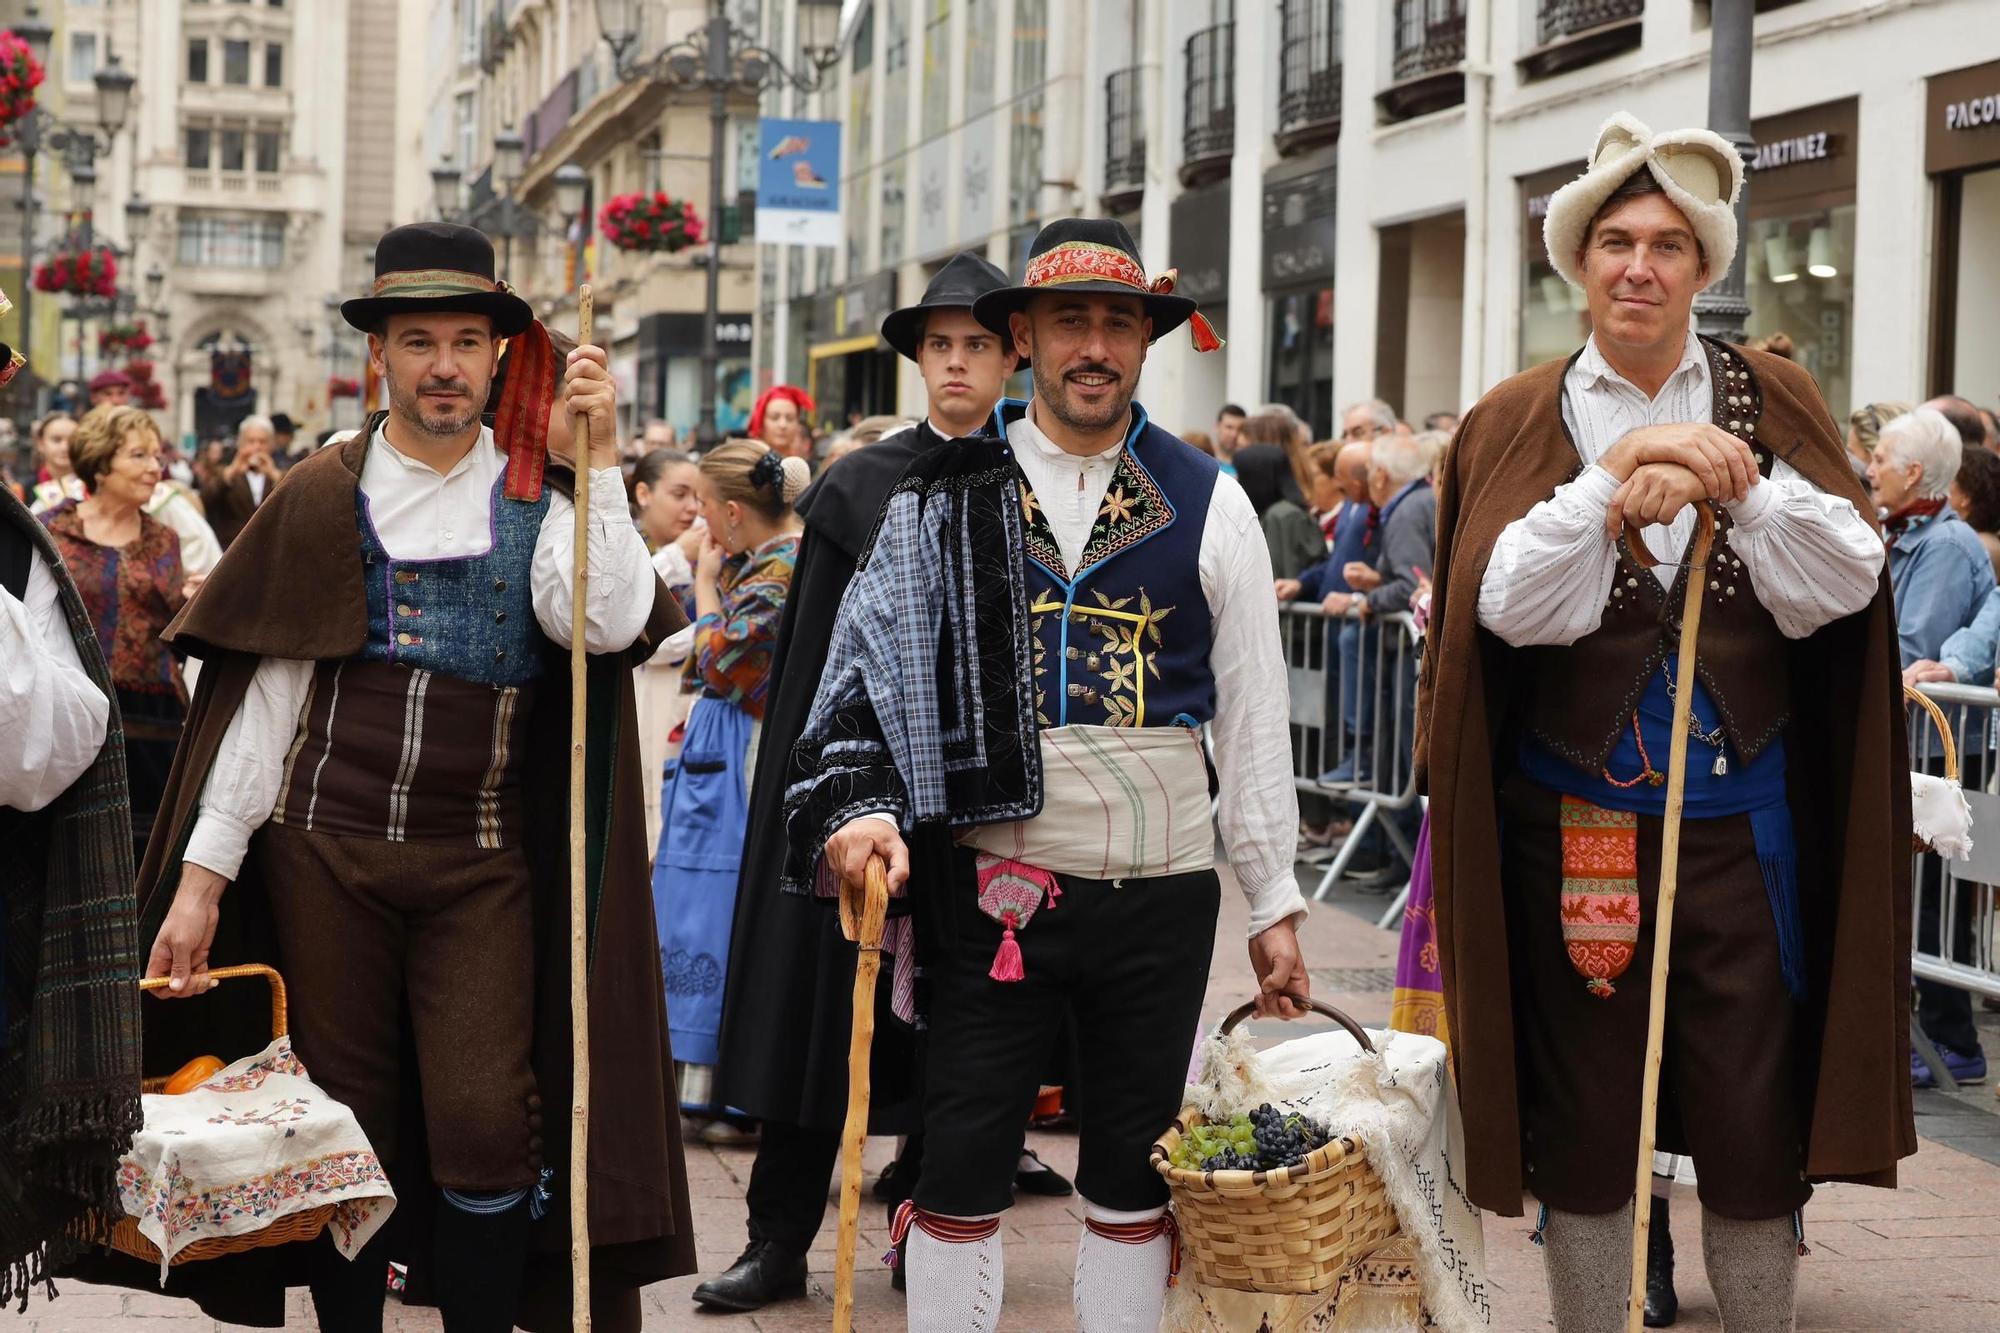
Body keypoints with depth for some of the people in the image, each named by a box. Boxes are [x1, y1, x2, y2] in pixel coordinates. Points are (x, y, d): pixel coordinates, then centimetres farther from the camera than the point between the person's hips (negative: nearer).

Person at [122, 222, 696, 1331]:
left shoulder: (540, 496, 4)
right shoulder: (320, 500, 5)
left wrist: (597, 457, -17)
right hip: (326, 852, 1)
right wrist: (202, 878, -1)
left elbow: (611, 623, -15)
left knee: (486, 1127, -6)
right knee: (344, 1136, 7)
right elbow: (262, 698, 3)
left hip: (481, 865, -1)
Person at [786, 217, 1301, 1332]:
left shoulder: (1208, 503, 5)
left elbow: (1254, 717, 6)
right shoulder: (943, 500, 4)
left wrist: (1275, 901, 5)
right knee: (963, 1168, 2)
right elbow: (871, 667, 0)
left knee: (1134, 1177, 10)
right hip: (994, 892, -1)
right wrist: (864, 805, -18)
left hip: (1162, 894, 1)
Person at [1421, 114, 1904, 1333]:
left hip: (1740, 816, 0)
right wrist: (1615, 484, -21)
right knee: (1583, 1131, 8)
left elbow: (1844, 585, -6)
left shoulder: (1774, 405, 5)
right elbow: (1503, 603, -10)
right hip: (1574, 818, 0)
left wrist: (1743, 484, -19)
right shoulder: (1519, 422, 3)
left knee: (1757, 1132, 2)